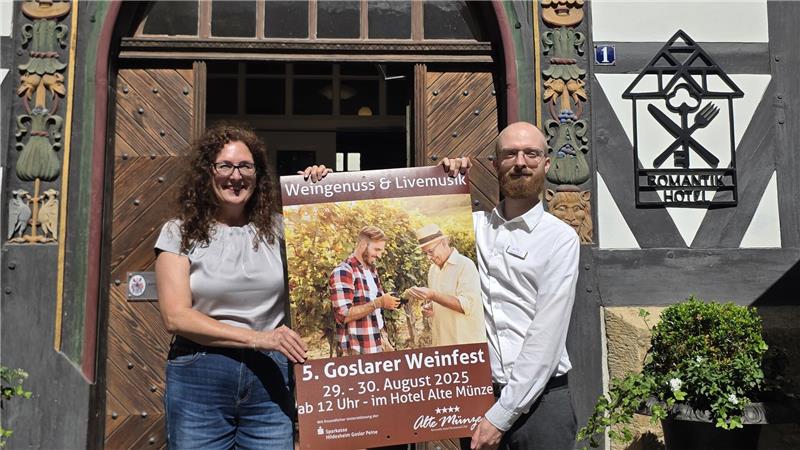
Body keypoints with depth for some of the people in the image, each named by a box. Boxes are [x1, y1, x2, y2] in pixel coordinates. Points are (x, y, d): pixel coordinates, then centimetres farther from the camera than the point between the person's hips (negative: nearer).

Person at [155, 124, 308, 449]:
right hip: (199, 377, -1)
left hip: (269, 376, 2)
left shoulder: (277, 229, 7)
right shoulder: (179, 233, 2)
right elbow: (176, 316, -6)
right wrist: (256, 338, -14)